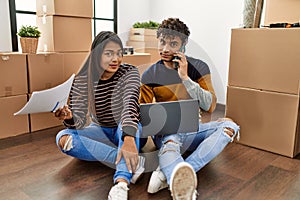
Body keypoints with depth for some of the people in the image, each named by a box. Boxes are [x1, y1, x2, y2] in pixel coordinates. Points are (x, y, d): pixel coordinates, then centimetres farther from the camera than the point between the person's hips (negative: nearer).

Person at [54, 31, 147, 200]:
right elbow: (80, 123, -13)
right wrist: (69, 118, -38)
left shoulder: (129, 73, -14)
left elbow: (130, 103, -34)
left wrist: (128, 138, -51)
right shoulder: (82, 81, -9)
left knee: (127, 123, -35)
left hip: (130, 133, -2)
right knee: (63, 138, -24)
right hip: (101, 133, 3)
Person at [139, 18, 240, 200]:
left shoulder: (199, 67, 1)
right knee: (169, 145, -37)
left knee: (229, 125, -27)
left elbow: (209, 106, -10)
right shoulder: (150, 75, 0)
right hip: (165, 130, -2)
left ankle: (167, 173, -38)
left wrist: (185, 78, -21)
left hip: (192, 129, 2)